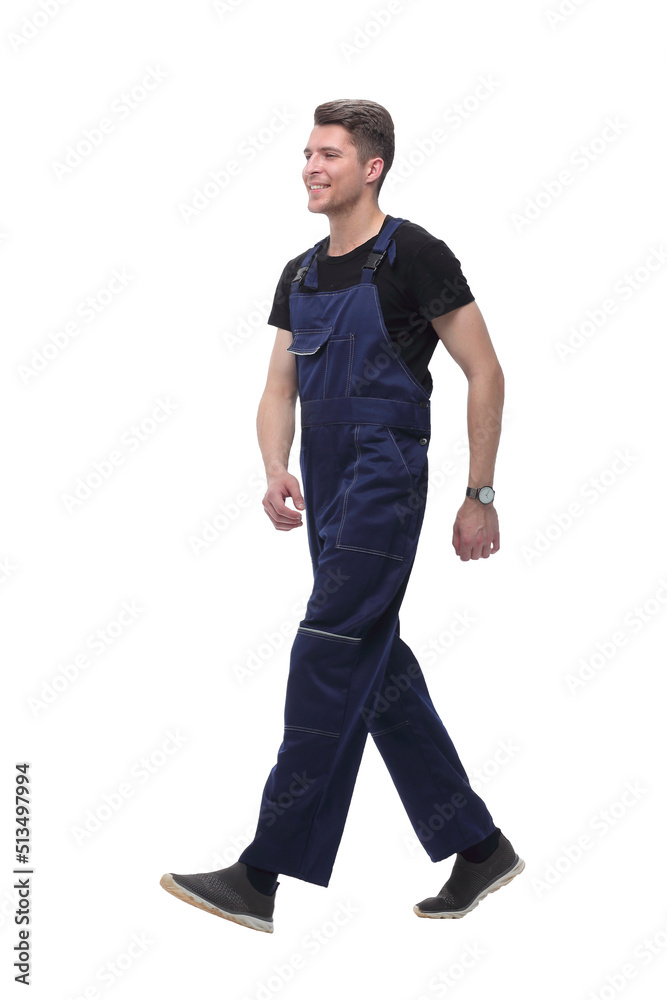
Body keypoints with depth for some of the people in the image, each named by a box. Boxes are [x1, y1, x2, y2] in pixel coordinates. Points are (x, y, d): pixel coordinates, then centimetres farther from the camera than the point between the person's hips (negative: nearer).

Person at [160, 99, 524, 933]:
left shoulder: (411, 256, -7)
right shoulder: (301, 275, 15)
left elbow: (485, 374, -7)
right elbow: (280, 388, 16)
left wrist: (480, 497, -8)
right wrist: (277, 469, -4)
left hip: (385, 481, -9)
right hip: (329, 491, 9)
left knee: (327, 664, -11)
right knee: (380, 672, 11)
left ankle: (262, 878, -7)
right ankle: (479, 848, 22)